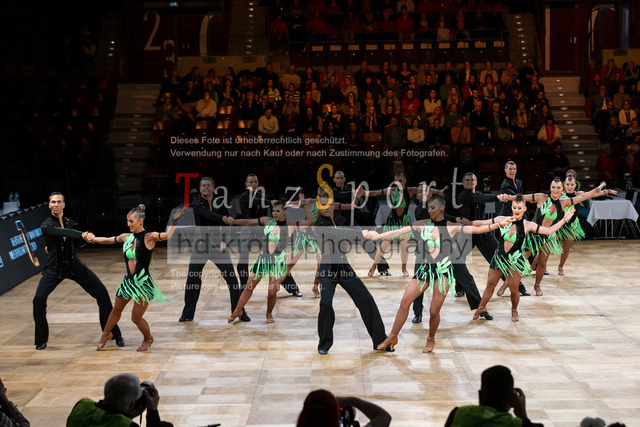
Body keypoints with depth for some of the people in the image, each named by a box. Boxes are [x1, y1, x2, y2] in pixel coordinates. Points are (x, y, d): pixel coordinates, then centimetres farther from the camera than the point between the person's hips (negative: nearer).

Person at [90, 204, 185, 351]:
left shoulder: (149, 237, -15)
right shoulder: (126, 237, 3)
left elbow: (167, 236, -32)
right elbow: (108, 240, 18)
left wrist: (174, 222, -43)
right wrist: (93, 239, 4)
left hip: (143, 283, -6)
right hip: (128, 281, 6)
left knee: (136, 317, 0)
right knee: (116, 309, 21)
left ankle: (148, 339, 28)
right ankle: (106, 334, 46)